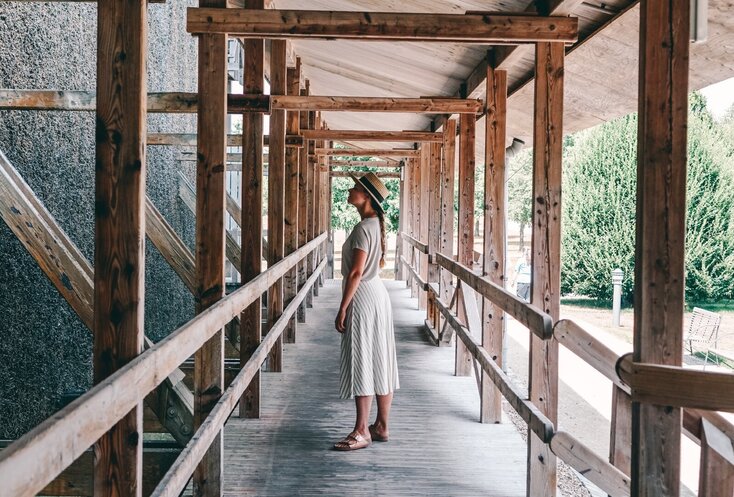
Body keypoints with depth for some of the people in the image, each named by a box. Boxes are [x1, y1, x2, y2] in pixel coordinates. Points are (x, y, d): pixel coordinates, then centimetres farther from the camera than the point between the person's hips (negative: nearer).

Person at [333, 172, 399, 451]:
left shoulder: (363, 228, -17)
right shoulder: (377, 224, 12)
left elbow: (356, 272, -21)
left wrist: (343, 309, -18)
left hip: (363, 297, -10)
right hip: (378, 294, 10)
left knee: (361, 365, -6)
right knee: (380, 363, 11)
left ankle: (362, 431, -1)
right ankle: (381, 426, 18)